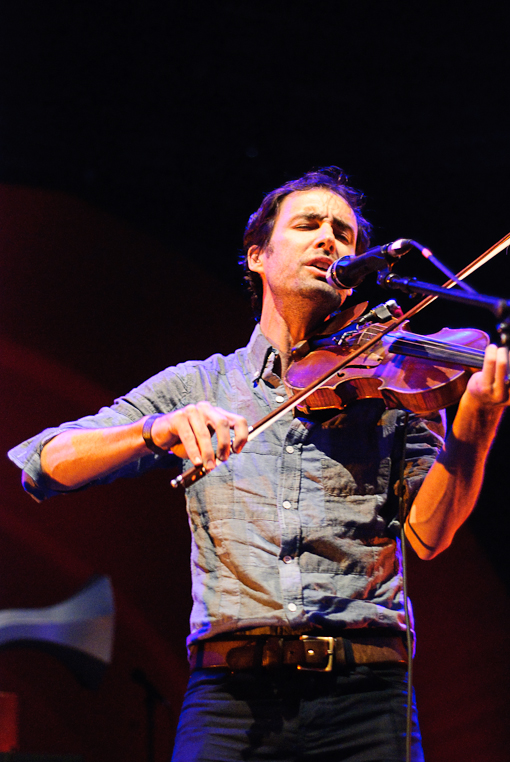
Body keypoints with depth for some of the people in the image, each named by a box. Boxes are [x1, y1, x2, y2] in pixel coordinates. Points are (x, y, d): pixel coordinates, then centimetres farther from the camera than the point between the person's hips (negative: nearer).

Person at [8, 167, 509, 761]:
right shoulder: (196, 386, 13)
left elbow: (428, 534, 1)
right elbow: (44, 466, 4)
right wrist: (157, 432, -15)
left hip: (363, 695, 1)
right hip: (230, 693, 0)